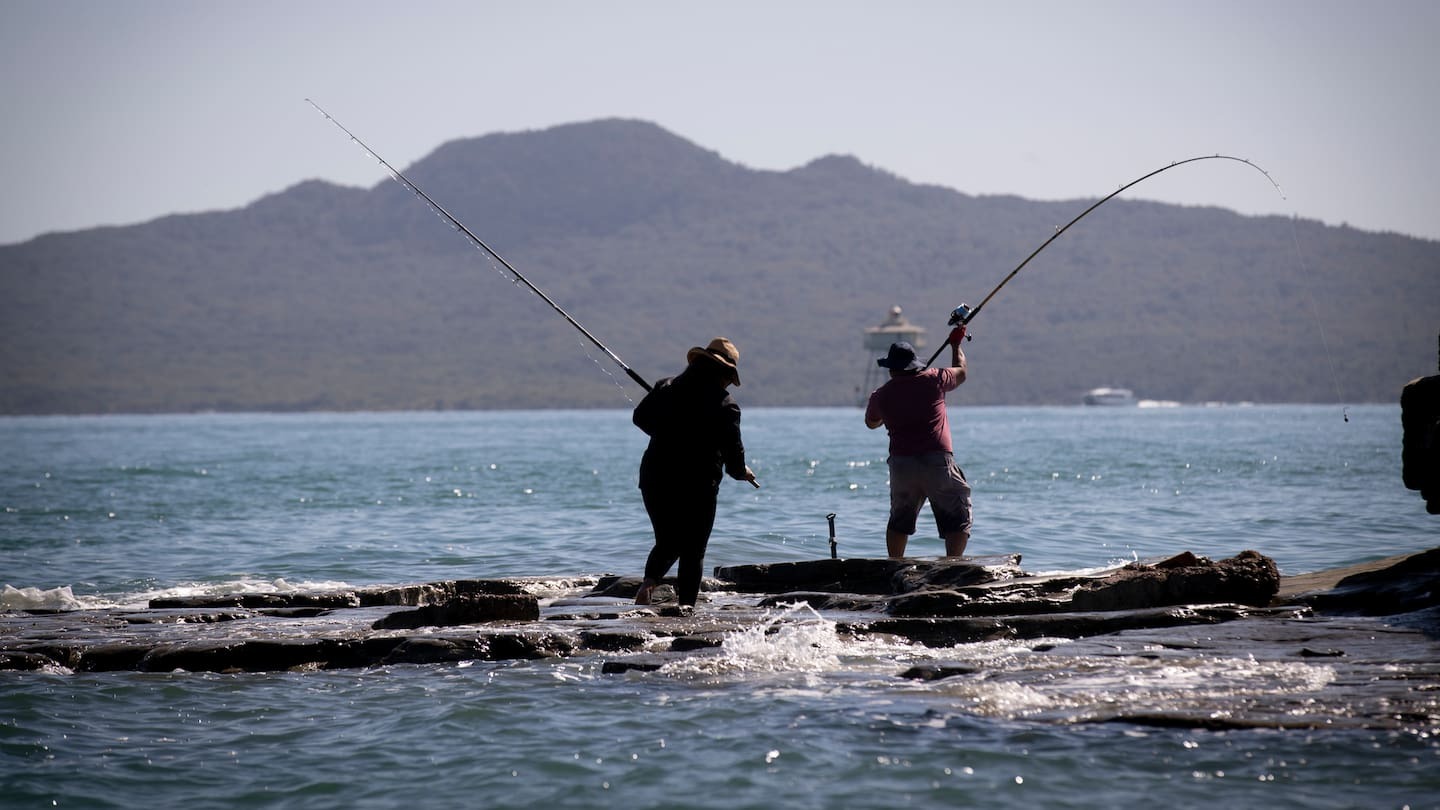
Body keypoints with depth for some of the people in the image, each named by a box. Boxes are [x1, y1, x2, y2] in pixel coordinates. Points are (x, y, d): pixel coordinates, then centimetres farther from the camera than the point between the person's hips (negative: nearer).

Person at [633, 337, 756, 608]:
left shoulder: (666, 388, 3)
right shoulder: (725, 405, -9)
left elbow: (640, 418, 16)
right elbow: (733, 452, -9)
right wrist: (742, 472, 13)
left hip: (655, 481, 4)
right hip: (698, 488, -4)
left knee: (667, 542, 19)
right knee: (693, 550, 8)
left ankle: (649, 580, -6)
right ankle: (686, 604, 0)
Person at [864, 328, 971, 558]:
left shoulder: (881, 395, 7)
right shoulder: (933, 379, 3)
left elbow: (871, 423, 28)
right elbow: (961, 372, 25)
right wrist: (956, 344, 41)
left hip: (901, 463, 2)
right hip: (938, 461, -2)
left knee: (899, 521, 19)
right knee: (958, 520, 3)